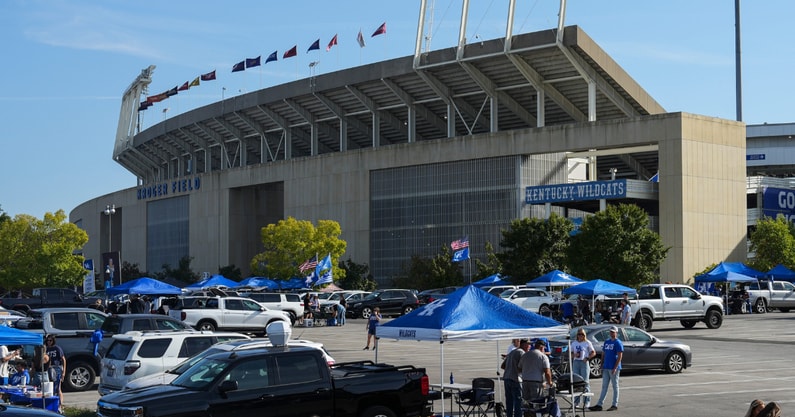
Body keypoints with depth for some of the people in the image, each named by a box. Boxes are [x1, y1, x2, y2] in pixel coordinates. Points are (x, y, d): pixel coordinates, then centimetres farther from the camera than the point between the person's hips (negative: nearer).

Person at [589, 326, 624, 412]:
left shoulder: (618, 343, -7)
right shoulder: (606, 342, 15)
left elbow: (620, 356, -12)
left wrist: (615, 368, -19)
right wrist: (602, 366, 13)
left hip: (613, 368, -7)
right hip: (606, 368, 7)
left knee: (615, 386, 1)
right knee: (604, 387, 6)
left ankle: (615, 405, 7)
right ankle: (599, 405, 4)